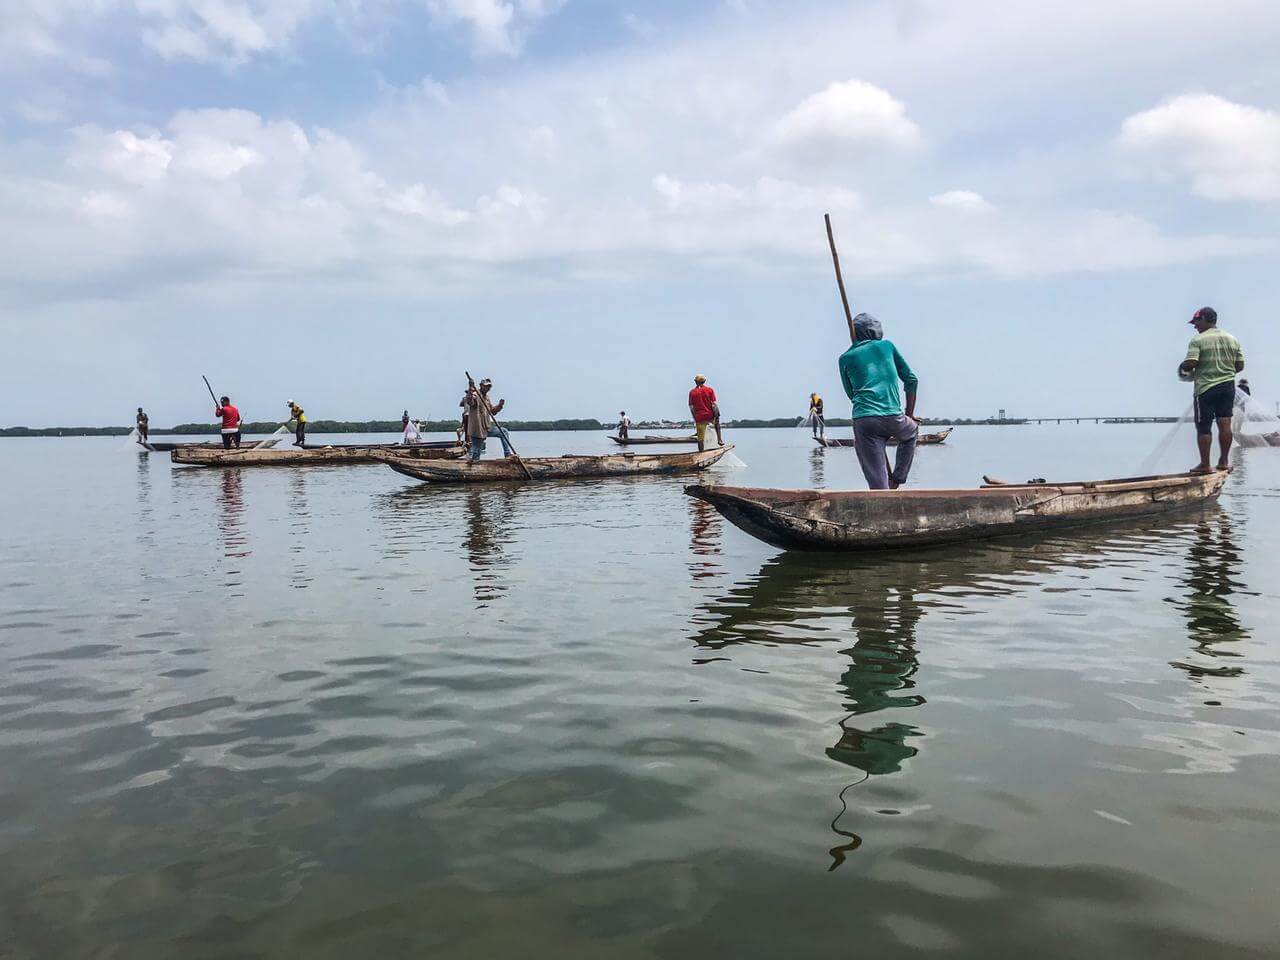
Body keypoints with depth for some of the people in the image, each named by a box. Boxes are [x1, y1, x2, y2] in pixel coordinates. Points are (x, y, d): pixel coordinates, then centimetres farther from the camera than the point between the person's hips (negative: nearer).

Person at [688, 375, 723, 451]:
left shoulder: (692, 392, 1)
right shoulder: (710, 390, -1)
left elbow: (691, 407, 2)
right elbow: (714, 404, -7)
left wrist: (695, 419, 10)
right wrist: (716, 416, -2)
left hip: (699, 418, 0)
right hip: (710, 416, 0)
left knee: (700, 439, 6)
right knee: (717, 422, 34)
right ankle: (719, 440, 22)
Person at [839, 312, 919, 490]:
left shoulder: (845, 358, 11)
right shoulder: (887, 345, 14)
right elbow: (911, 380, 16)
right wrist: (910, 413, 27)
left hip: (863, 420, 0)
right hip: (893, 417, 1)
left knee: (877, 481, 2)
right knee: (912, 432, 35)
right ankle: (896, 480, 25)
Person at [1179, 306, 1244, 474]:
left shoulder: (1198, 340, -9)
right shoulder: (1232, 339, 10)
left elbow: (1190, 364, -19)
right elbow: (1240, 366, 9)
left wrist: (1183, 368, 2)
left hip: (1206, 388, -6)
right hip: (1228, 385, 6)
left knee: (1203, 427, 0)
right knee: (1225, 424, 7)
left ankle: (1205, 465, 1)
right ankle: (1223, 462, 11)